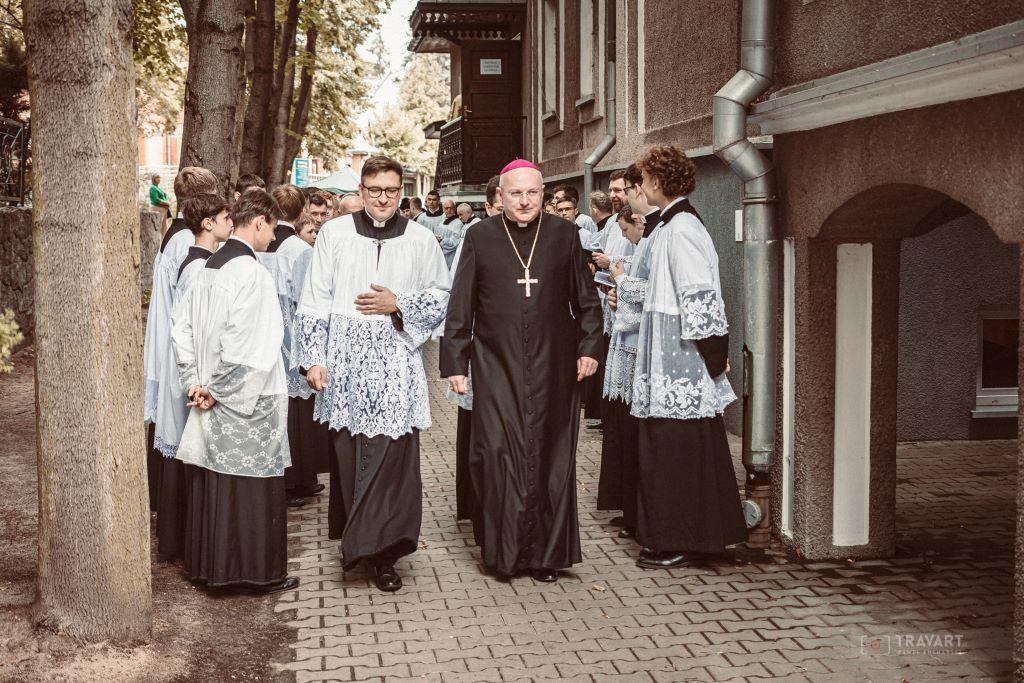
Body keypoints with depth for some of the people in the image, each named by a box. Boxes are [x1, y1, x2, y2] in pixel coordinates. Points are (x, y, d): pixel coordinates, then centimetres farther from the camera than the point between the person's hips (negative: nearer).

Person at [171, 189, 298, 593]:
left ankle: (207, 567, 24)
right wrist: (220, 390, -12)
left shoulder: (208, 268, 8)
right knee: (251, 491, 3)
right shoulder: (251, 272, -17)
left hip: (211, 400, 8)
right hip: (247, 406, -8)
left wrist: (194, 383, 7)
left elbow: (183, 329, 11)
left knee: (211, 486, 14)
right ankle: (257, 571, 12)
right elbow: (250, 347, -22)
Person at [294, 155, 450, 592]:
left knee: (393, 458, -5)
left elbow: (441, 298, 11)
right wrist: (313, 357, -2)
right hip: (344, 362, 0)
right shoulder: (334, 233, 4)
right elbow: (313, 303, 4)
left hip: (396, 364, 0)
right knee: (348, 454, 5)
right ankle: (355, 540, 22)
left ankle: (383, 553, 3)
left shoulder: (421, 240, 5)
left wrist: (398, 304, -6)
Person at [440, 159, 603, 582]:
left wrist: (588, 348, 1)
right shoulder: (480, 237, 3)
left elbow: (587, 301, 11)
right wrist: (455, 363, 1)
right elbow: (459, 307, 4)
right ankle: (503, 549, 8)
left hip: (553, 367, 1)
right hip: (496, 368, -1)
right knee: (498, 453, -7)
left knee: (550, 457, 4)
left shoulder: (564, 234, 5)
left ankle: (546, 553, 15)